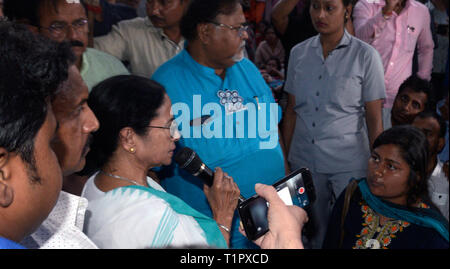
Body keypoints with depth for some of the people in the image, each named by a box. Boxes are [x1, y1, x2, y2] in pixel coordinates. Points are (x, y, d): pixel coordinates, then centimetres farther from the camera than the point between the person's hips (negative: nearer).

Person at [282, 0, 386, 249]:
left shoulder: (365, 56, -6)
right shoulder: (298, 53, 4)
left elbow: (374, 119, -5)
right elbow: (291, 110, 7)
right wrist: (285, 159, 5)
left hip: (349, 164, -3)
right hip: (304, 161, 3)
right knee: (315, 231, 16)